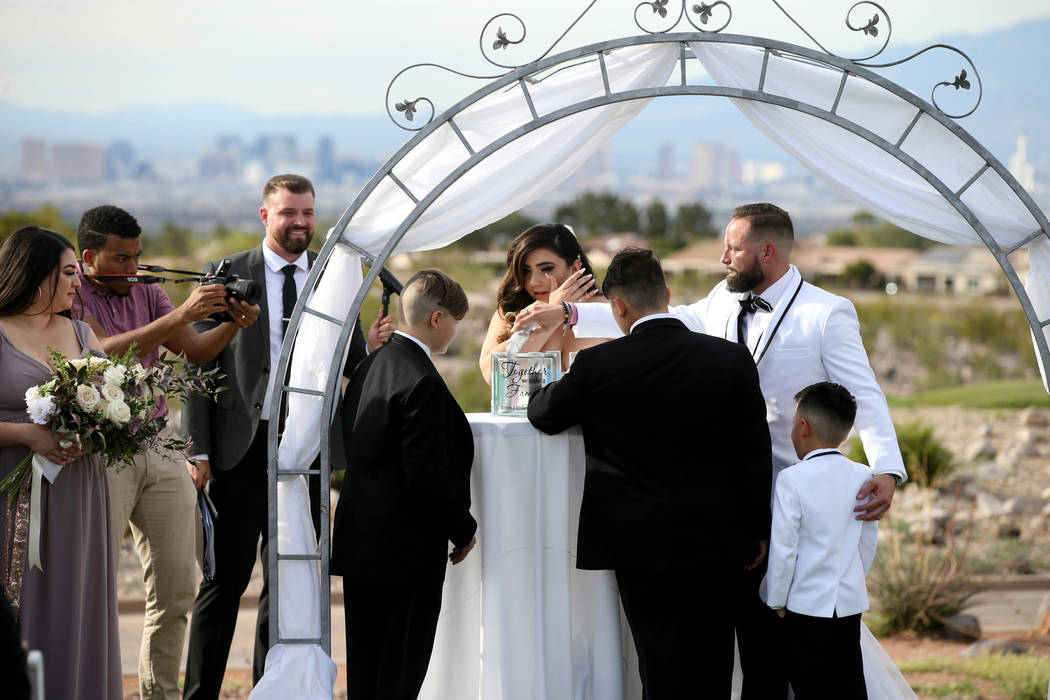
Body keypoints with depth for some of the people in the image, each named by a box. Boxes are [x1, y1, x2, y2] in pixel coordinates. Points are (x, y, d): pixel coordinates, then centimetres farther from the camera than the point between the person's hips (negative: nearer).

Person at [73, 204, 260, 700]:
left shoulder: (147, 292, 13)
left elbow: (194, 351, 7)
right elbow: (105, 352, -21)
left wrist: (231, 324, -13)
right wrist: (181, 314, -27)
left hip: (160, 449, 6)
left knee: (176, 592, 5)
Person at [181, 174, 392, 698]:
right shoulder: (226, 275, 0)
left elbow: (352, 367, 9)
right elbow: (198, 364, -1)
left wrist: (372, 347, -15)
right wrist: (197, 450, -7)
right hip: (243, 449, -3)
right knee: (225, 580, -1)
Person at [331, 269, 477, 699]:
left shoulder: (370, 368, 9)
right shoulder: (422, 382, -19)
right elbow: (427, 475, -23)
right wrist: (464, 530, -9)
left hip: (359, 542, 9)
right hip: (406, 550, -9)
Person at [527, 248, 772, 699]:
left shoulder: (597, 366, -10)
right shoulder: (731, 360, -4)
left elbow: (542, 415, 8)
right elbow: (754, 453, 0)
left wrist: (545, 387, 32)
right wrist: (757, 530, 10)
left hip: (642, 547, -2)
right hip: (717, 543, 2)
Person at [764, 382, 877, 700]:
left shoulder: (792, 480, -14)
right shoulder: (862, 477, 2)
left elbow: (782, 548, -14)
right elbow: (869, 542, 9)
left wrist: (777, 602, -3)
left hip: (807, 605, -5)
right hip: (851, 602, 5)